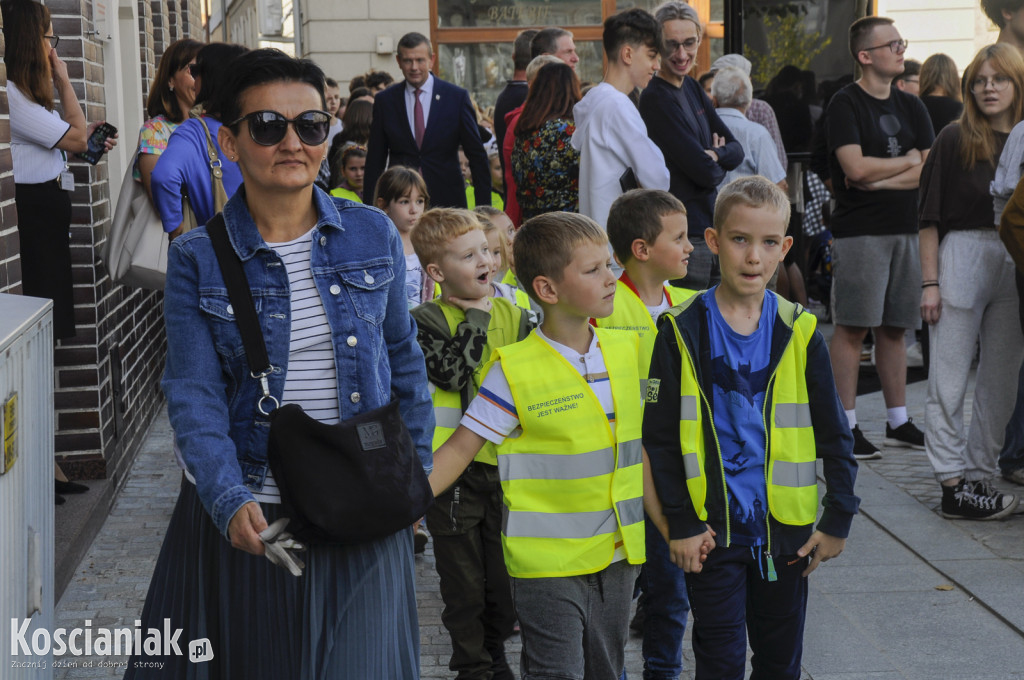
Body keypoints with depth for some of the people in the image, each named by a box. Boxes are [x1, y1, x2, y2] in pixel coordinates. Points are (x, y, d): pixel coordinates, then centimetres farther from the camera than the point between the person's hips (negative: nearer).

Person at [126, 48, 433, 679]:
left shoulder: (374, 235, 1)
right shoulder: (198, 258, -4)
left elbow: (404, 361, 11)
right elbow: (194, 394, -10)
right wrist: (230, 501, -24)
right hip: (247, 516, -1)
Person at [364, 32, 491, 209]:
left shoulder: (457, 97, 2)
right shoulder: (384, 101, 6)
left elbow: (477, 156, 3)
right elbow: (375, 161, 8)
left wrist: (483, 209, -2)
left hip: (447, 201, -1)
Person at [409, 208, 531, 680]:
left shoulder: (513, 316, 5)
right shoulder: (426, 321, -8)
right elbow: (452, 373, -23)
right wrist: (475, 319, -18)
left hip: (506, 467, 4)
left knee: (506, 575, 14)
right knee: (464, 579, 7)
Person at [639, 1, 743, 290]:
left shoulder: (692, 88, 10)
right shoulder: (656, 99, -16)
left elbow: (736, 149, 9)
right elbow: (705, 173, -19)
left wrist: (714, 155, -12)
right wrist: (716, 164, 3)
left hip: (707, 227, 9)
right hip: (684, 234, -9)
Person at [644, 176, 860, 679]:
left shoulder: (799, 332, 0)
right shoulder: (682, 332, -6)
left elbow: (834, 435, 6)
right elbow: (659, 438, -4)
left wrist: (838, 520, 2)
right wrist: (680, 525, -8)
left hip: (786, 527, 2)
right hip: (712, 529, -2)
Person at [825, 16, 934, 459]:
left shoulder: (911, 107, 14)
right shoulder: (846, 105, -4)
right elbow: (856, 167, -17)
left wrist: (877, 179, -9)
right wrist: (908, 161, -3)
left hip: (905, 229, 6)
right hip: (859, 232, -6)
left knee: (894, 327, 10)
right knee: (852, 327, -6)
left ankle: (898, 422, 17)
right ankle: (845, 427, -3)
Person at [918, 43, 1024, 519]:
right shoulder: (955, 139, -2)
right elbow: (930, 216, -3)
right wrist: (929, 281, -9)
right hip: (962, 258, -4)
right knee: (950, 381, -2)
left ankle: (980, 474, 18)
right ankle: (953, 485, 3)